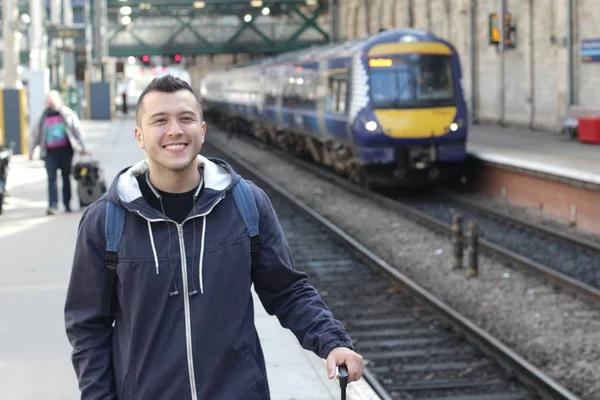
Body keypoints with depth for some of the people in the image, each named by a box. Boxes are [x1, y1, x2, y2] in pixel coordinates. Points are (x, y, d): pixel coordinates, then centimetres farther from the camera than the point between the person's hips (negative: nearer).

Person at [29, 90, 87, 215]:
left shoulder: (67, 113, 3)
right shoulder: (44, 116, 9)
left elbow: (77, 130, 6)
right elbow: (35, 133, 13)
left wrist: (82, 147, 5)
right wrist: (31, 151, 12)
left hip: (65, 150, -1)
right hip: (50, 152, 1)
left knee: (66, 177, 6)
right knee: (52, 178, -7)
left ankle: (67, 204, 15)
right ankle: (52, 206, -12)